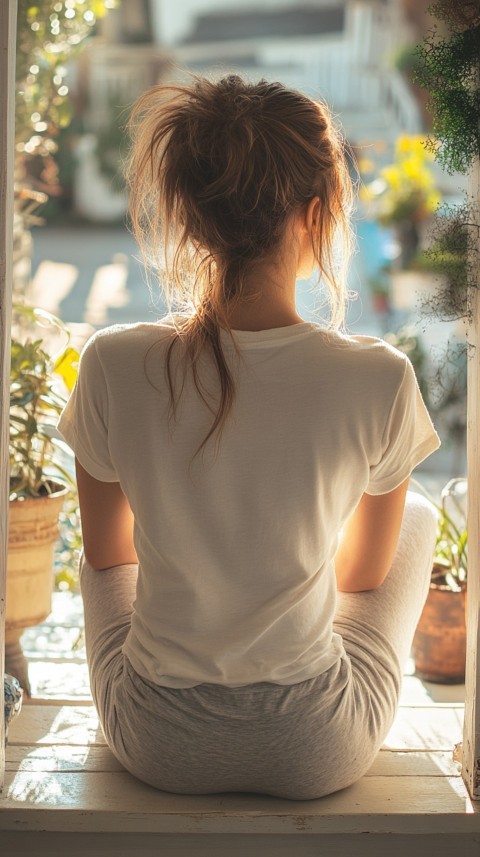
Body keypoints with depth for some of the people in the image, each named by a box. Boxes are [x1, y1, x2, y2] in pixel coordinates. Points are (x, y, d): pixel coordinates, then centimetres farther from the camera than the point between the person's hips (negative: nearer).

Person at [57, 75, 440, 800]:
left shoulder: (114, 367, -17)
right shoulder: (381, 380, -20)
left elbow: (105, 552, 1)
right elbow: (367, 572, -2)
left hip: (158, 748, 1)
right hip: (320, 757, -1)